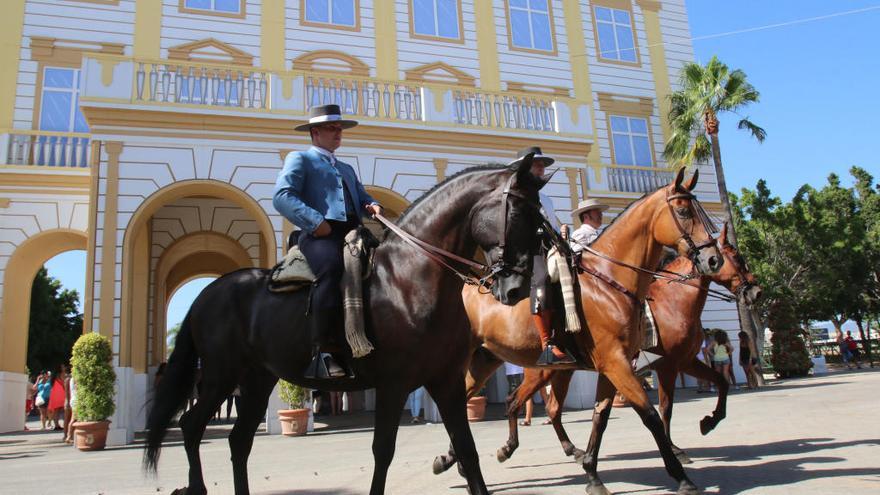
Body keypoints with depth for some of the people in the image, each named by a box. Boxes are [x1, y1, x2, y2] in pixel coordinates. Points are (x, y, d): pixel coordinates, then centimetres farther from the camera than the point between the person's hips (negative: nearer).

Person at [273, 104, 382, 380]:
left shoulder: (347, 169, 38)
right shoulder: (299, 159, 15)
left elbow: (361, 196, 30)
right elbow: (282, 197, -1)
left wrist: (372, 205, 4)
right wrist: (315, 221, -16)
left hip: (352, 232, 7)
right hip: (320, 233, -7)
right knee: (331, 267, -37)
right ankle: (319, 353, -37)